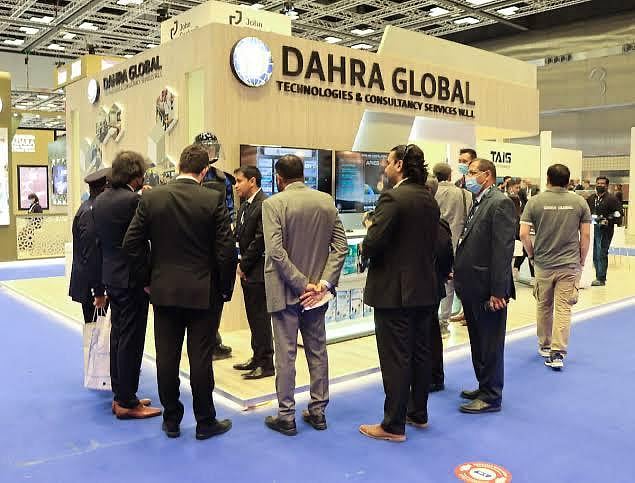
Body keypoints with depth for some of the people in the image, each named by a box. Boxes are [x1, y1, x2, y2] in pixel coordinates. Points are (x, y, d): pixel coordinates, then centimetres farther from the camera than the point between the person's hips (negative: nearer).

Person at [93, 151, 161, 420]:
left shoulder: (100, 201, 8)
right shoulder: (134, 200, -19)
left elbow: (100, 239, 12)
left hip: (111, 277, 9)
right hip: (131, 278, -9)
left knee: (118, 336, 16)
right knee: (131, 340, 0)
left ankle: (120, 395, 27)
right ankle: (127, 402, 8)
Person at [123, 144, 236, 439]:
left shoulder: (151, 198, -3)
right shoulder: (213, 200, -11)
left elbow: (132, 244, -1)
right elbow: (226, 251, -12)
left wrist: (150, 277, 11)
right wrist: (225, 288, 1)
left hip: (164, 291, 3)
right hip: (203, 293, -2)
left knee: (166, 358, 12)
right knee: (201, 359, 6)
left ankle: (171, 421, 24)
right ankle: (205, 422, 19)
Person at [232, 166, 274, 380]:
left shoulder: (264, 205, -16)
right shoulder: (245, 205, 13)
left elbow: (260, 240, -18)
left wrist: (244, 265, -10)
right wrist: (241, 264, 3)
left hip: (258, 271, -9)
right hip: (248, 271, 9)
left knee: (260, 317, -1)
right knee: (254, 316, 16)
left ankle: (266, 364, 9)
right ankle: (257, 358, 28)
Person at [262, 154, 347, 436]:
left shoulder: (273, 204, -12)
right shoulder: (326, 201, 2)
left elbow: (276, 252, -20)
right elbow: (341, 246, -2)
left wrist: (301, 285, -15)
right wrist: (324, 283, -6)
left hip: (285, 291, -4)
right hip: (317, 289, 5)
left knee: (285, 354, 5)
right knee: (317, 350, 14)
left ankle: (286, 416, 14)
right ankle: (318, 411, 24)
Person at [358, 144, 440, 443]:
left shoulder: (392, 198, -17)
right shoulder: (430, 200, 8)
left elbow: (373, 243, -22)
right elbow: (431, 242, 11)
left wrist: (365, 252, -1)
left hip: (394, 291, -8)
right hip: (425, 289, 8)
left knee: (395, 359, 0)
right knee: (420, 353, 17)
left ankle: (394, 425, 11)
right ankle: (418, 414, 31)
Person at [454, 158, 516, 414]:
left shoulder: (501, 203, -14)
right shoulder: (478, 203, 15)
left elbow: (503, 250, -20)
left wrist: (498, 292, -22)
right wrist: (460, 275, 12)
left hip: (488, 289, -9)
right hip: (472, 287, 9)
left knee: (490, 344, 3)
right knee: (478, 342, 19)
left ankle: (491, 397, 16)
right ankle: (484, 387, 34)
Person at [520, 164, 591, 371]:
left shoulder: (535, 202, -4)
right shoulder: (579, 202, 0)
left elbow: (523, 234, -8)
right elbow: (586, 236, 0)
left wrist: (532, 255, 6)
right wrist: (581, 261, 10)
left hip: (543, 263, 0)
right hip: (570, 264, 0)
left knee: (543, 307, 15)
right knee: (563, 309, 0)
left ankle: (544, 346, 29)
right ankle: (557, 353, -5)